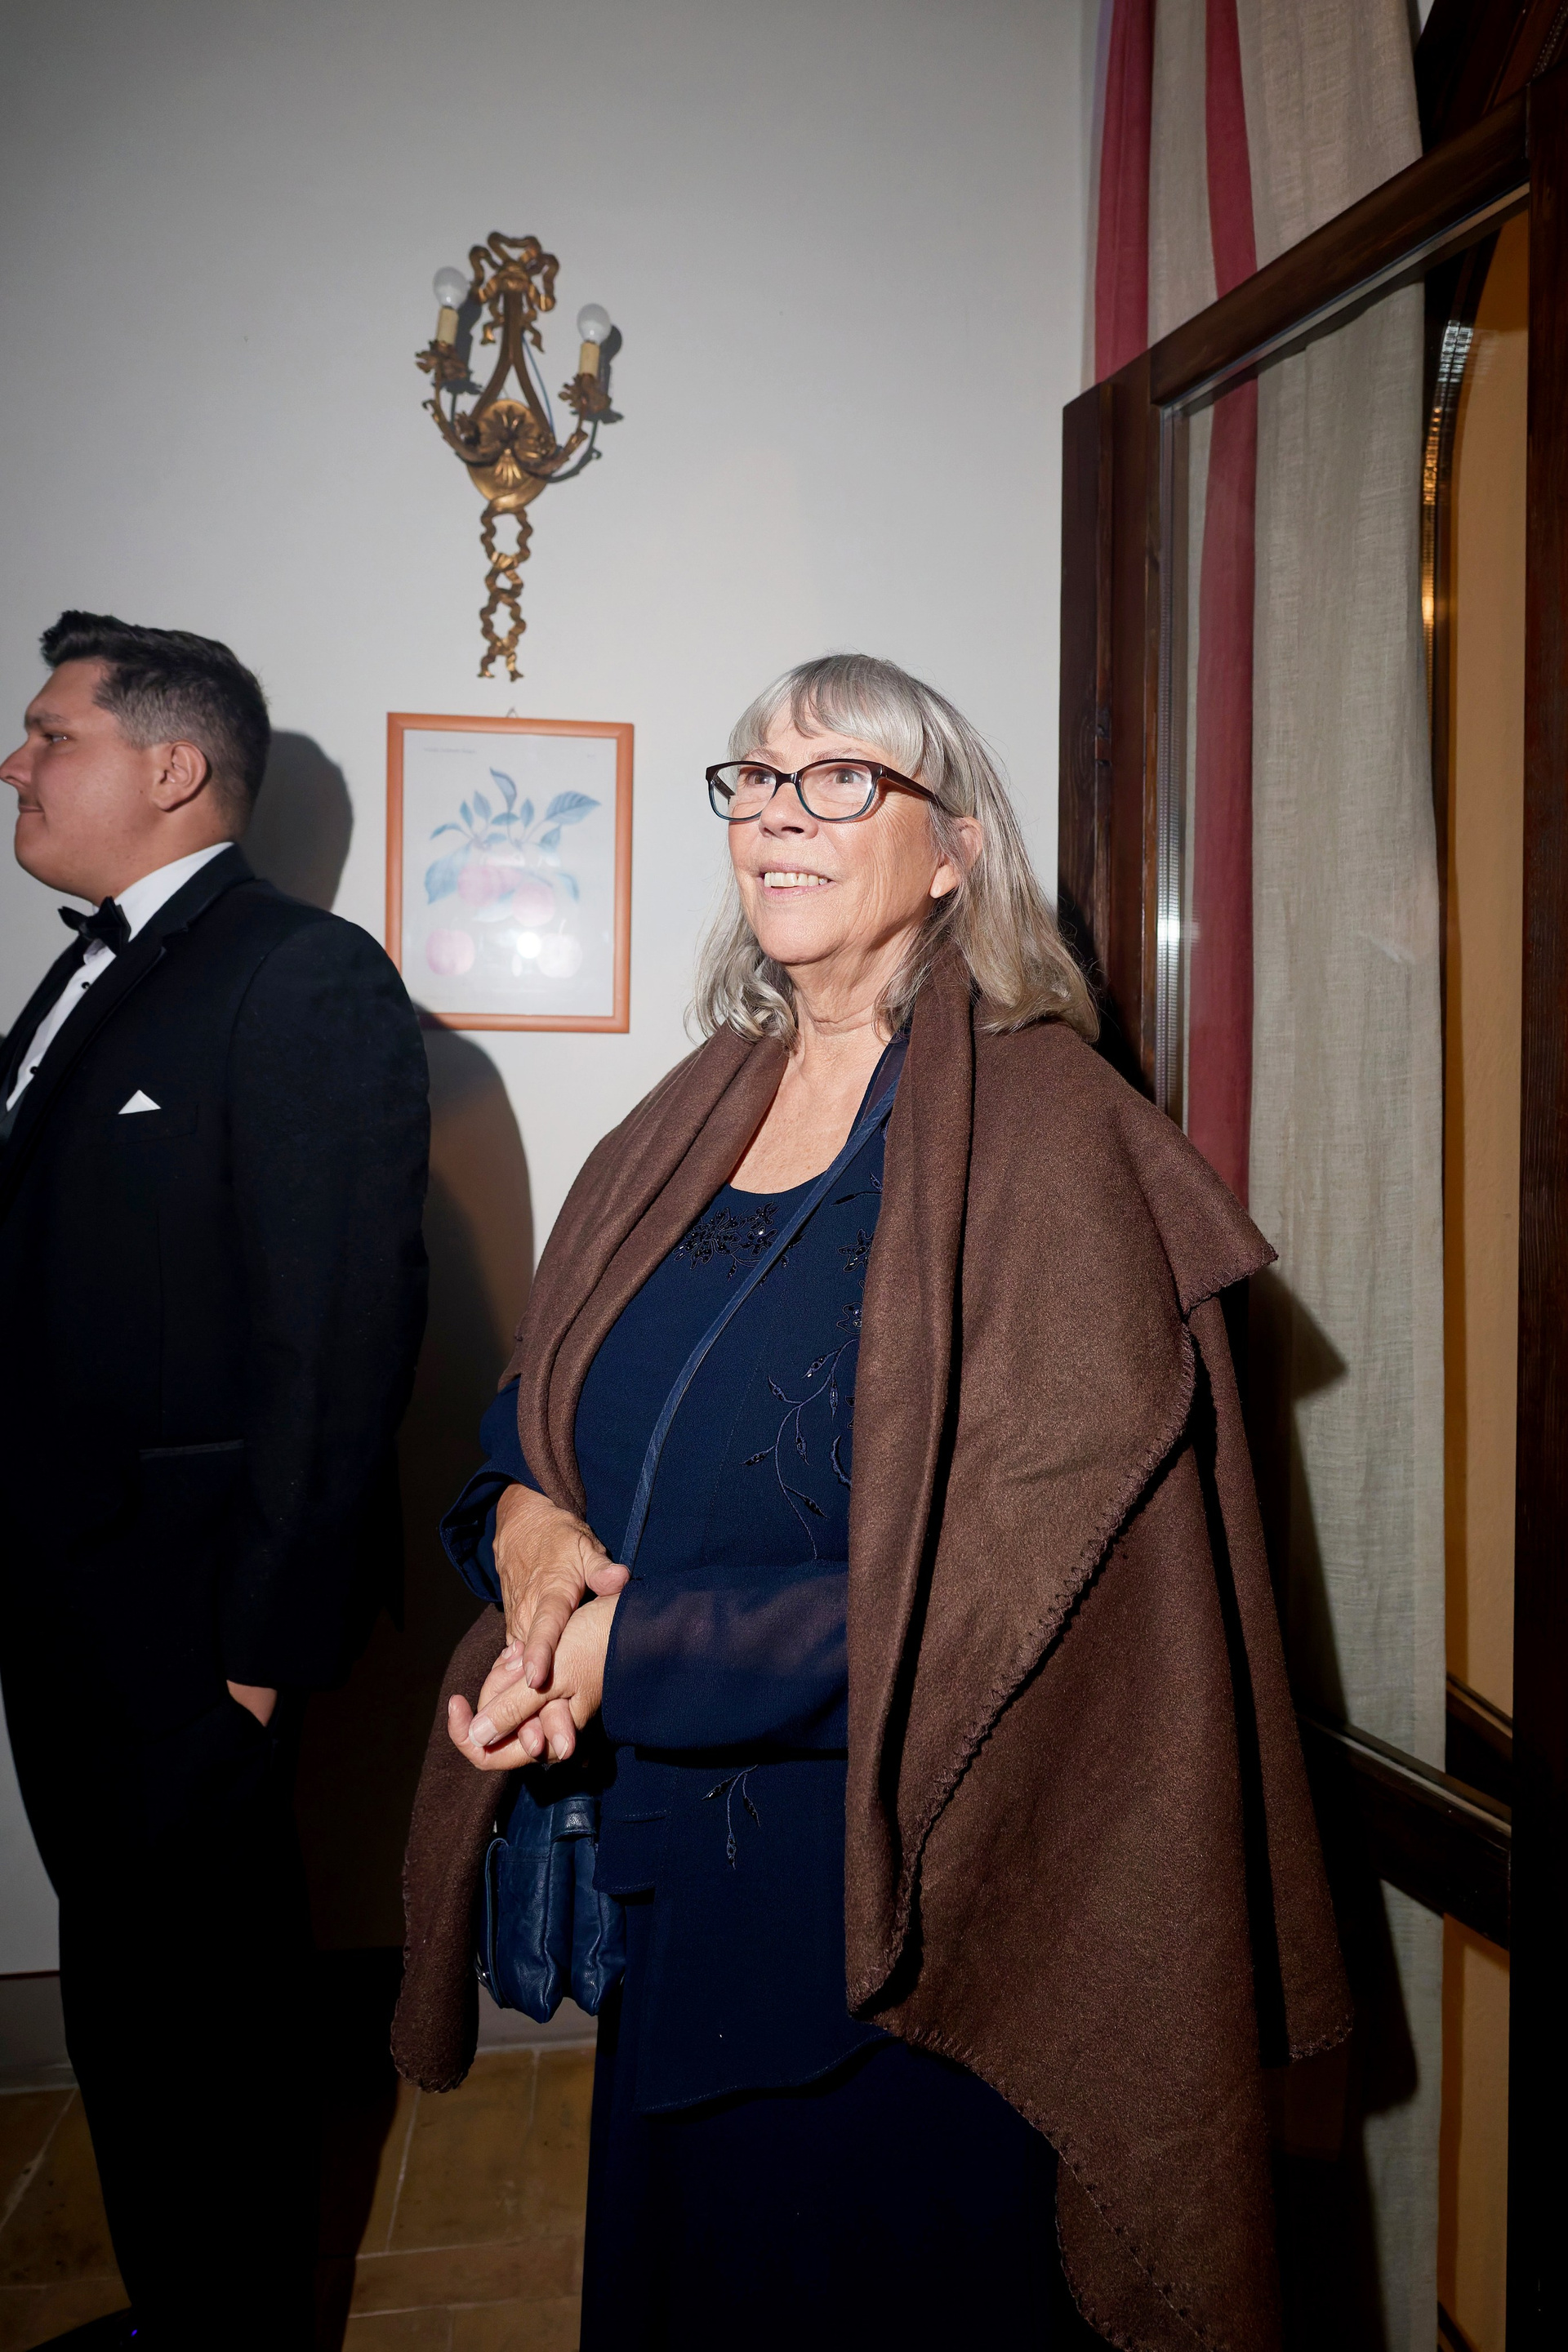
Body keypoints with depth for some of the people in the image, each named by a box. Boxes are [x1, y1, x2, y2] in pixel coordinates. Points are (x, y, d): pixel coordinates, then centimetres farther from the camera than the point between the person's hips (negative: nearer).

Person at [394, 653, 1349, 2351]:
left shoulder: (1044, 1136, -13)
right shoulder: (681, 1127, 6)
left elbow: (1023, 1554, -20)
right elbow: (538, 1409, 11)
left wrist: (643, 1650, -20)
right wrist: (524, 1519, -12)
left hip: (913, 1885, -6)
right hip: (679, 1867, 6)